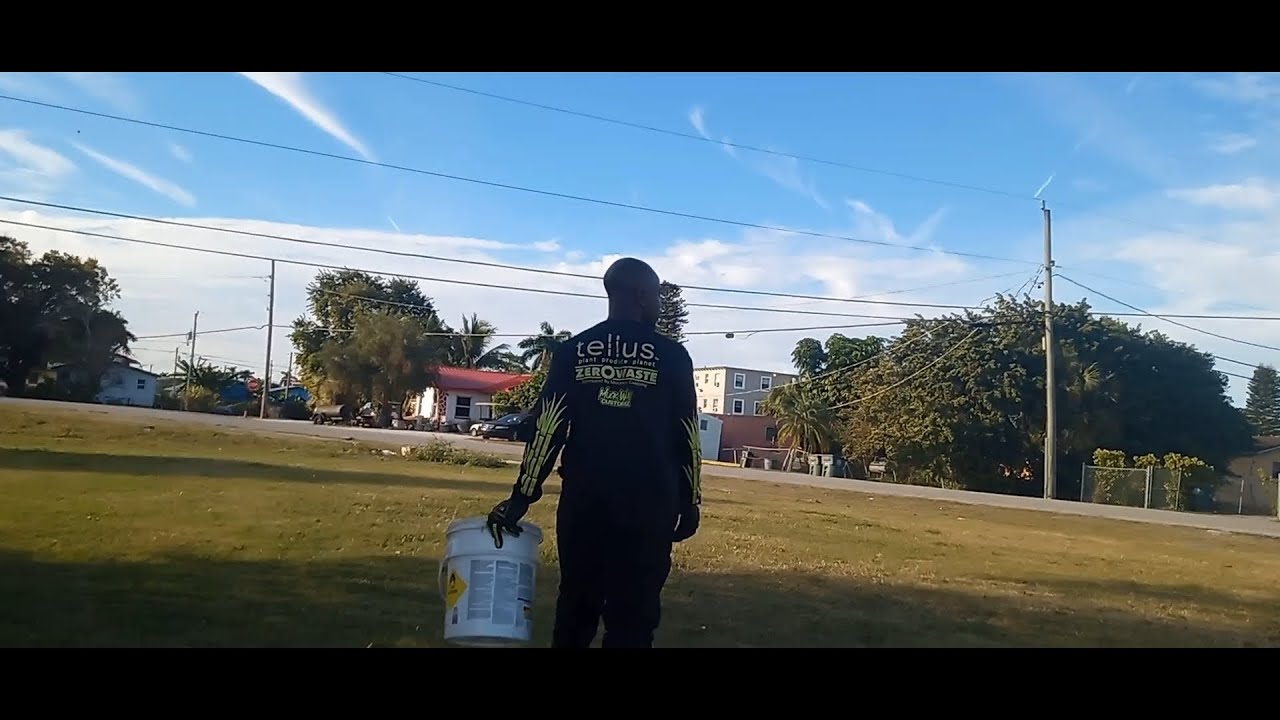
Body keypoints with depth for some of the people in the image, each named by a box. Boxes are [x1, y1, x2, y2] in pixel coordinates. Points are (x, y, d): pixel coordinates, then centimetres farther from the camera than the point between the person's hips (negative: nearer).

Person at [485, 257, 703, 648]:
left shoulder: (572, 351, 5)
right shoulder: (672, 356, 0)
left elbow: (547, 428, -1)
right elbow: (686, 436, 1)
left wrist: (522, 496, 2)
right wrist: (690, 503, 10)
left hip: (583, 499, 3)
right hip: (647, 504, -2)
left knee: (576, 607, 14)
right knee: (633, 615, 3)